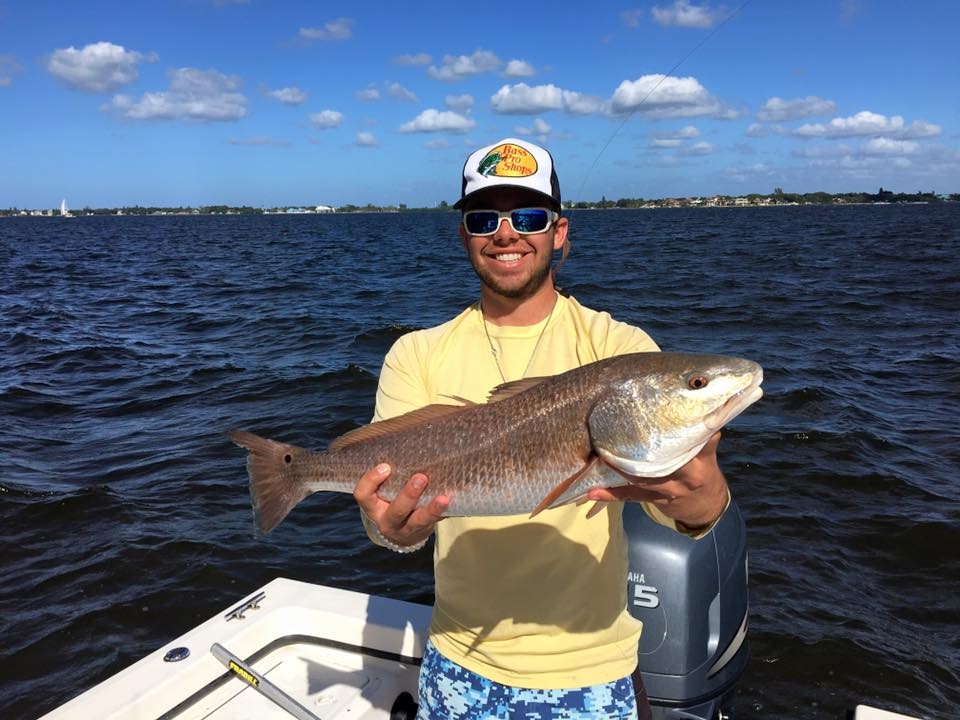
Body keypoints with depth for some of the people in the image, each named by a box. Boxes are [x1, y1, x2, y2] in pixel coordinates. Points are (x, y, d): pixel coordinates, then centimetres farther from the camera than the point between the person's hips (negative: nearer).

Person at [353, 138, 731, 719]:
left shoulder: (620, 347, -11)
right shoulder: (418, 356, -4)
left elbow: (686, 502, -21)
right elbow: (389, 496, -13)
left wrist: (701, 498, -43)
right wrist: (396, 526, -35)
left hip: (589, 669, -1)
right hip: (458, 659, 2)